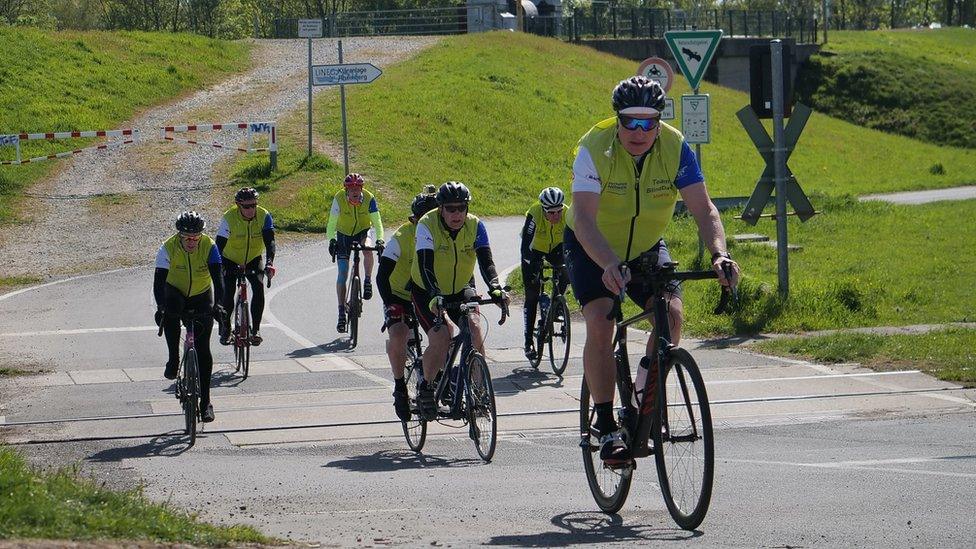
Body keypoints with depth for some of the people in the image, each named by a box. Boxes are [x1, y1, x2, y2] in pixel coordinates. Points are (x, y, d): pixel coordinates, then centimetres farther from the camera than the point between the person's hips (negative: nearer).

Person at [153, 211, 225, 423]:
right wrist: (160, 307, -44)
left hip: (201, 297, 0)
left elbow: (217, 278, -28)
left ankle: (205, 401, 0)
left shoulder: (209, 247, -22)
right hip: (176, 292, 0)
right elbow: (159, 280, -28)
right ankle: (173, 359, -18)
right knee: (170, 312, -37)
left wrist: (218, 305, -43)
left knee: (203, 349, -5)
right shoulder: (168, 248, -23)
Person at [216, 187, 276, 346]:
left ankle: (256, 329, -11)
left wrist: (269, 263, -46)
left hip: (253, 259, 1)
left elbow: (270, 241, -29)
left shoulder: (264, 216, -21)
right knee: (227, 292, -13)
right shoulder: (229, 218, -26)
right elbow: (219, 245, -28)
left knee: (259, 288, -20)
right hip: (231, 260, -1)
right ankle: (225, 329, 9)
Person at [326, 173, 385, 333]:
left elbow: (377, 222, -25)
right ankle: (341, 312, -2)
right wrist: (331, 240, -43)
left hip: (362, 232, 0)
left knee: (368, 249, -36)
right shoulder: (339, 199, -24)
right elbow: (332, 223, -26)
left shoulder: (369, 199, -23)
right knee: (342, 273, -7)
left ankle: (367, 282, -13)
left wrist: (380, 240, -42)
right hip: (344, 234, 0)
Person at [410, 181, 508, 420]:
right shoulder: (427, 225, -24)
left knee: (474, 329, -22)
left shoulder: (475, 226, -15)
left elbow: (486, 261, -25)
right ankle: (425, 387, 0)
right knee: (441, 338, -25)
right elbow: (425, 266, -33)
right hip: (427, 292, -3)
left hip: (460, 290, 3)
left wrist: (495, 288, -44)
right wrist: (434, 297, -49)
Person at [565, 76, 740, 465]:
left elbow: (703, 208, -25)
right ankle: (606, 427, -14)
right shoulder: (594, 150, -28)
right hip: (592, 249, -3)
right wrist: (609, 266, -55)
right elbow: (584, 219, -38)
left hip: (646, 247, 3)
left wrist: (719, 254, -45)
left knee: (671, 313, -20)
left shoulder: (675, 148, -20)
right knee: (600, 325, -22)